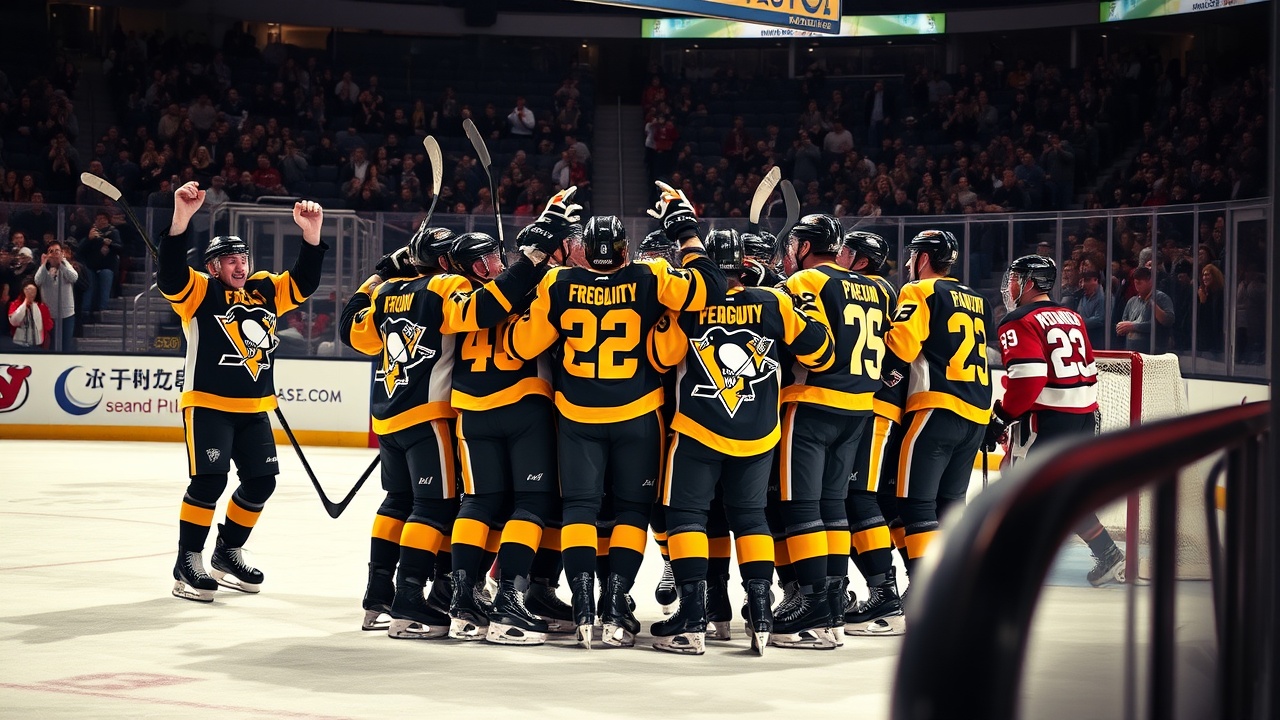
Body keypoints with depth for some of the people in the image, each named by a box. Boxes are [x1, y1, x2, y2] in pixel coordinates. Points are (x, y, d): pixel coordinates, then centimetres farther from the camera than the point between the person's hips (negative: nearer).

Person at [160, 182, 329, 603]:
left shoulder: (265, 291, 11)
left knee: (261, 482, 8)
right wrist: (182, 217, -35)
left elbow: (303, 282, 9)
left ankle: (228, 553, 25)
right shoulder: (199, 291, -5)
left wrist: (311, 234, -6)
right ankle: (187, 563, -3)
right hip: (207, 404, -6)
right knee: (209, 481, -14)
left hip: (254, 408, 6)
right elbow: (170, 275, -22)